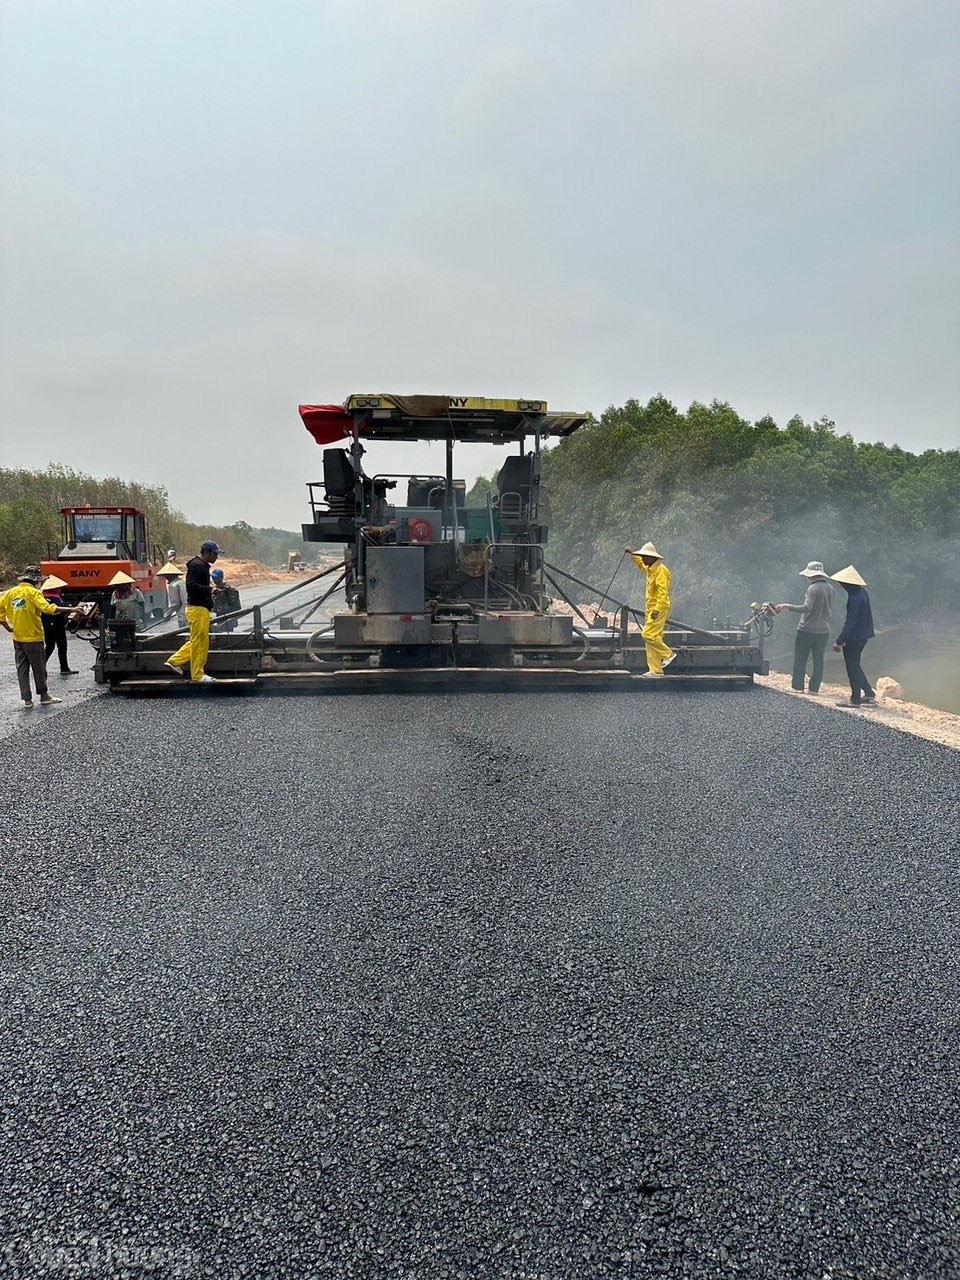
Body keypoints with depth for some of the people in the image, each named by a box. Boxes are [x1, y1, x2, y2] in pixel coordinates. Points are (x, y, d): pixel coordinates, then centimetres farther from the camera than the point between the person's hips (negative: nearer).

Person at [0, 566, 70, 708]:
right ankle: (44, 696, 19)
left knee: (22, 669, 9)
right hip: (33, 638, -6)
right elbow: (48, 608, -25)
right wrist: (71, 609, -26)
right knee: (39, 669, 8)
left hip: (17, 639, 6)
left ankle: (27, 700, 10)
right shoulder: (32, 592, -13)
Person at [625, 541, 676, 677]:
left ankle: (668, 654, -1)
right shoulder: (650, 569, 15)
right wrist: (632, 554, 37)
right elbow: (641, 565, 42)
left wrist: (657, 609, -29)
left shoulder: (661, 570, -14)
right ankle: (655, 670, 6)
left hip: (659, 609, -10)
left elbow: (663, 592, -23)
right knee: (653, 637, 6)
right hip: (651, 609, 10)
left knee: (648, 635, -17)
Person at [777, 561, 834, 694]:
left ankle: (798, 687, 4)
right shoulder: (830, 588, 8)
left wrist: (786, 606, -27)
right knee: (818, 660, 9)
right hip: (824, 630, 6)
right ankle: (814, 688, 9)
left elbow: (806, 608, -26)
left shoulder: (813, 588, -16)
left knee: (800, 659, 4)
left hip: (807, 629, -6)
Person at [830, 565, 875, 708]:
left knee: (852, 668, 2)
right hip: (862, 636, 10)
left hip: (854, 638, -10)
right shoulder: (862, 592, 5)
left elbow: (850, 623, -25)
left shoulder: (855, 598, -25)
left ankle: (855, 699, 11)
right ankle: (869, 694, 28)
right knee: (855, 666, 21)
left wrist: (840, 642, -22)